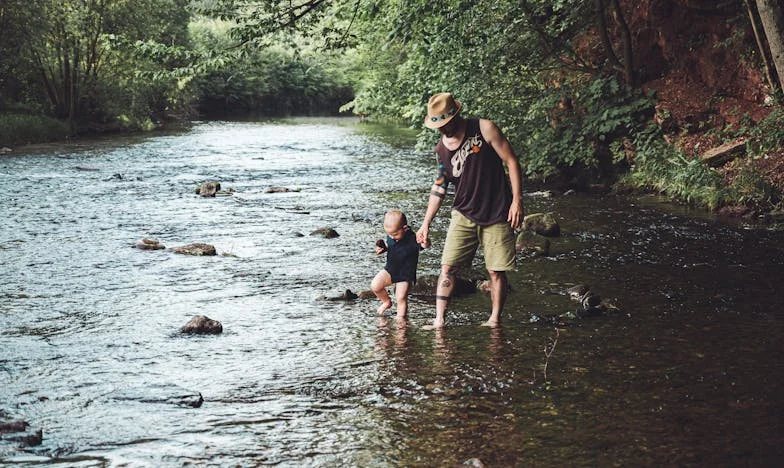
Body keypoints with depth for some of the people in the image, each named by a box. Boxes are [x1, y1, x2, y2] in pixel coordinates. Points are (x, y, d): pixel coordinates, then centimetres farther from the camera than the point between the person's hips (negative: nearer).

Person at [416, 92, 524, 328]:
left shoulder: (484, 129, -10)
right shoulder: (441, 149, 3)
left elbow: (511, 161, -7)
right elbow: (439, 186, 14)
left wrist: (517, 200, -12)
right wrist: (426, 224, 12)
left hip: (497, 215, -3)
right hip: (464, 215, 3)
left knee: (496, 271, -1)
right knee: (448, 267, -6)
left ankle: (495, 319, 14)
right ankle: (439, 320, -2)